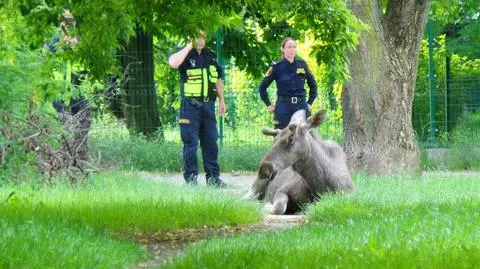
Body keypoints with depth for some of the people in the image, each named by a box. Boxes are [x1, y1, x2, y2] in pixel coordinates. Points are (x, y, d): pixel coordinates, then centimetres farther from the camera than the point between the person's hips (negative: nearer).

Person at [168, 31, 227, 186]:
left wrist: (221, 100, 18)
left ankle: (213, 176, 13)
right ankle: (191, 177, 2)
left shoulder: (210, 56, 14)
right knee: (191, 142, -3)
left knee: (211, 141, 7)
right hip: (190, 105, -5)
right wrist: (189, 47, -19)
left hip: (208, 105, 5)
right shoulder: (186, 56, -4)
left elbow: (218, 80, 22)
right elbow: (173, 63, -28)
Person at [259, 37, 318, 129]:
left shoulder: (302, 64, 7)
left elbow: (313, 84, 18)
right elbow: (262, 87, 5)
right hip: (283, 107, -2)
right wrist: (269, 105, 2)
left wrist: (310, 103, 11)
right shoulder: (277, 67, -1)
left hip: (301, 106, 3)